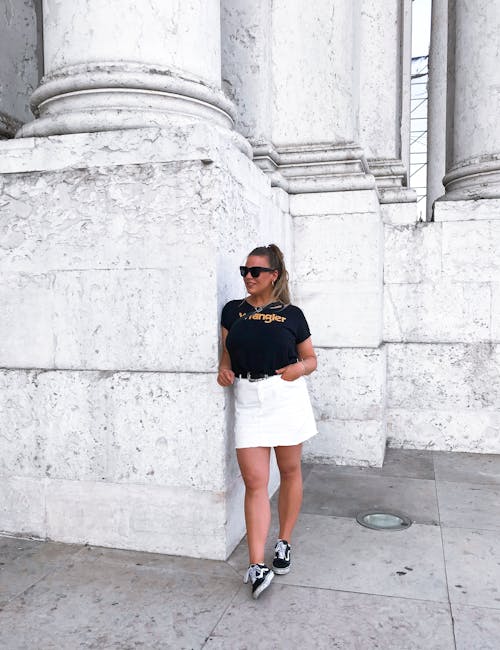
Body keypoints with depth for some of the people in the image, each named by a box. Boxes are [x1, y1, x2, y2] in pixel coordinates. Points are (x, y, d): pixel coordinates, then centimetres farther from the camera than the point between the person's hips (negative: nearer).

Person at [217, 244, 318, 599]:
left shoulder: (292, 314, 4)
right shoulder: (233, 311, 9)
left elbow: (311, 359, 11)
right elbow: (227, 354, 15)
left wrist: (300, 369, -10)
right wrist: (225, 371, -5)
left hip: (286, 396, 0)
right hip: (248, 400, 1)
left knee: (290, 471, 11)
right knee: (255, 482, -4)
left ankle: (284, 543, 30)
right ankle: (258, 566, -2)